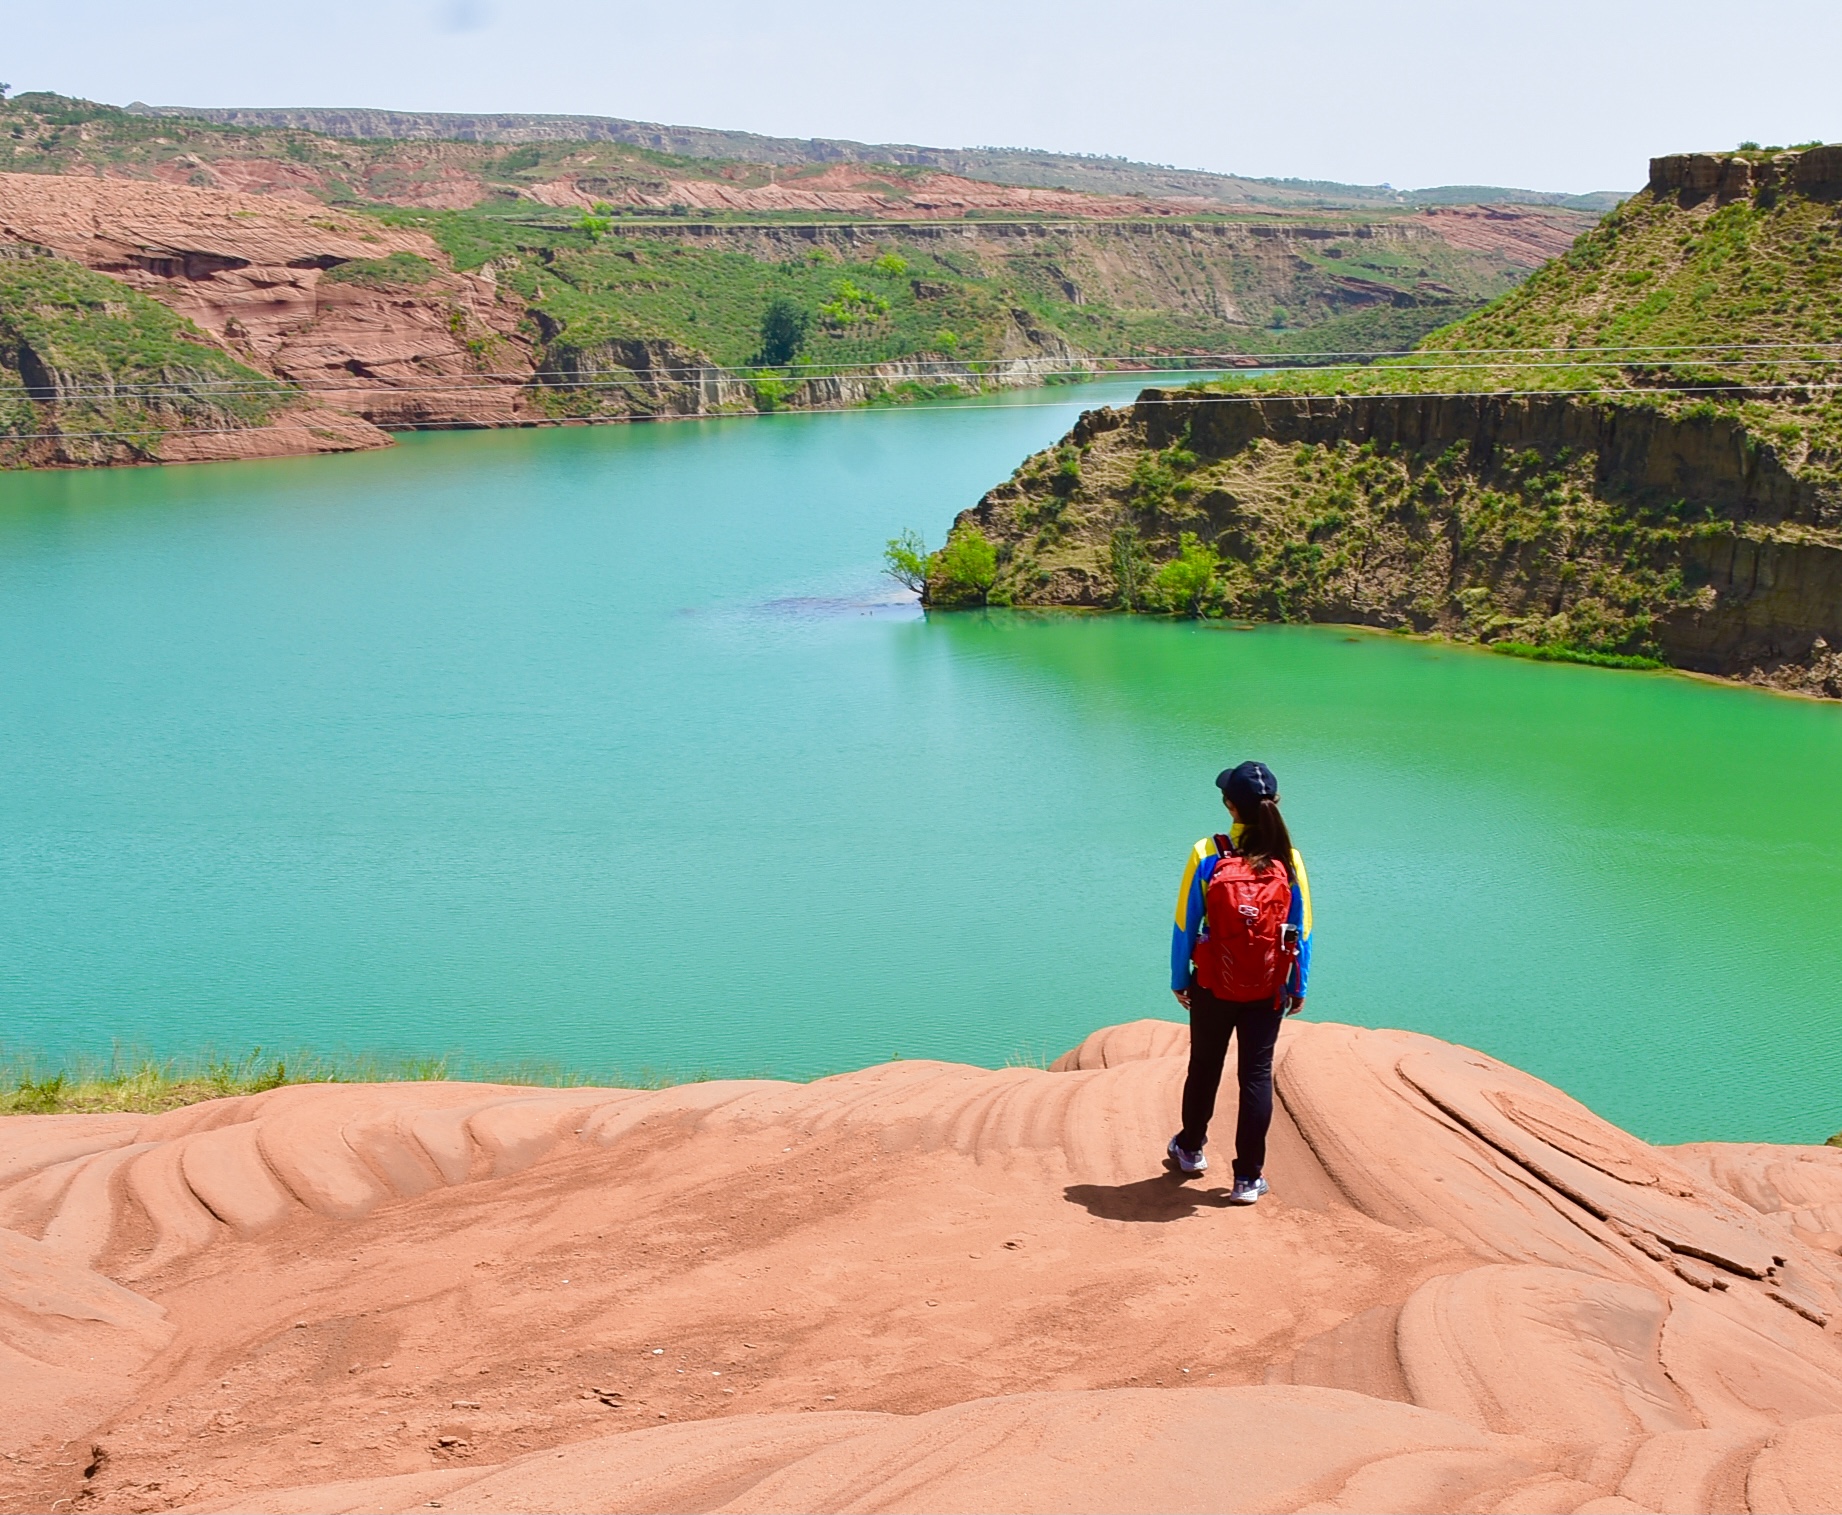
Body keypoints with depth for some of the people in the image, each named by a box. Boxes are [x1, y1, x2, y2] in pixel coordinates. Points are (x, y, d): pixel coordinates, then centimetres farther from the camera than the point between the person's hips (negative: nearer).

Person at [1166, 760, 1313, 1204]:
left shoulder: (1207, 855, -13)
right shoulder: (1289, 860, -8)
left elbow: (1185, 924, -8)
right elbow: (1302, 930, -2)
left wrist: (1179, 979, 3)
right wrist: (1299, 987, 9)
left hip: (1213, 985, 0)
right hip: (1268, 990, 0)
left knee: (1204, 1067, 18)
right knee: (1257, 1074, 8)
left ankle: (1191, 1149, 39)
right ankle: (1248, 1178, 10)